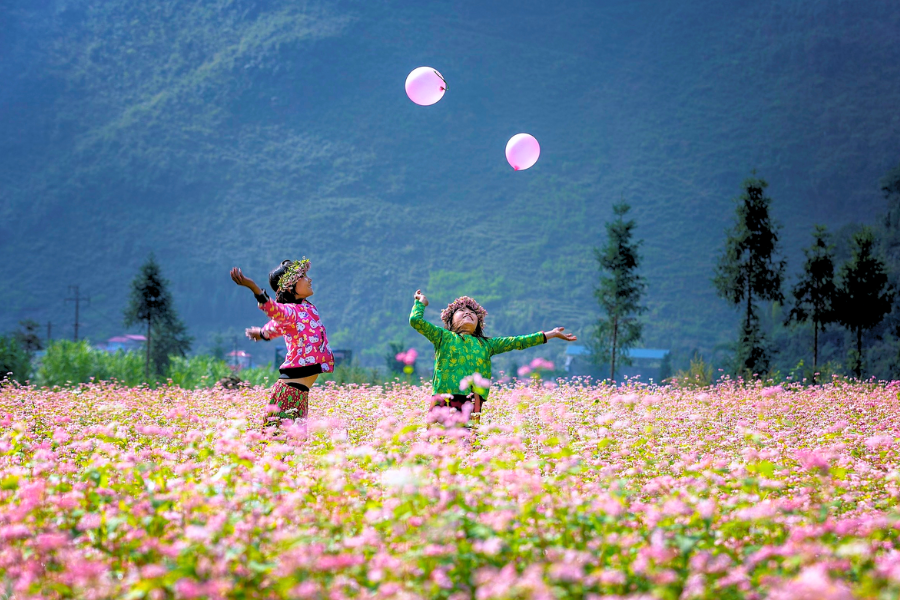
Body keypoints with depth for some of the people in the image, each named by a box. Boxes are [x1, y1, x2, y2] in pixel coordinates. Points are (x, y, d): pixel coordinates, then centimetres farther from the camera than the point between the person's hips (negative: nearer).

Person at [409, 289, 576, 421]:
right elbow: (416, 320, 5)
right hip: (445, 402, -3)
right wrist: (421, 303, 23)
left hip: (472, 407, 3)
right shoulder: (443, 337, 13)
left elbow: (517, 342, 23)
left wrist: (551, 334, 24)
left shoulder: (486, 344, 23)